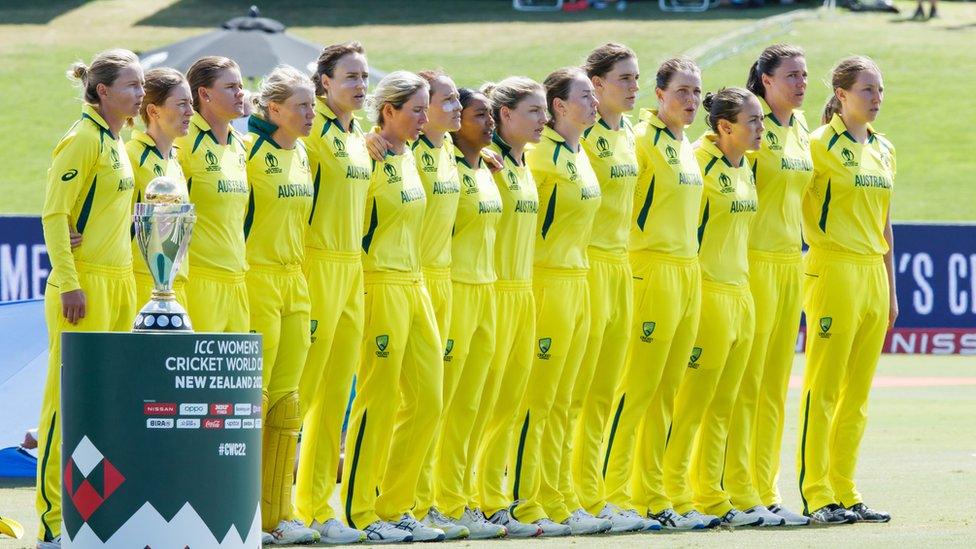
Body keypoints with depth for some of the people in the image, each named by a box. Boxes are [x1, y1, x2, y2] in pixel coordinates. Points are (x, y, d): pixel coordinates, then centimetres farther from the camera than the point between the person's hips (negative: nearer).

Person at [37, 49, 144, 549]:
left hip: (119, 282, 9)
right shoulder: (83, 140, -11)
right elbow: (54, 215, -16)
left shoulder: (115, 142, 15)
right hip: (86, 283, -9)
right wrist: (69, 283, -21)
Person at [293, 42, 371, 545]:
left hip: (353, 269, 8)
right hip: (317, 264, -8)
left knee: (335, 396, 9)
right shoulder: (313, 128, -10)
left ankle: (315, 504, 13)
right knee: (300, 390, -9)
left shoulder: (358, 138, 16)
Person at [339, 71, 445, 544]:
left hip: (414, 286, 9)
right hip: (380, 286, -9)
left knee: (427, 400, 7)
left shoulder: (407, 157, 14)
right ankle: (359, 511, 0)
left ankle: (394, 507, 14)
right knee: (378, 401, -7)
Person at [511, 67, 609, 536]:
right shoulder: (544, 154, -13)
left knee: (560, 402, 11)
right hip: (548, 281, -9)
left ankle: (558, 502, 15)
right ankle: (522, 506, -2)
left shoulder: (578, 155, 13)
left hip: (578, 282, 9)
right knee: (537, 400, -6)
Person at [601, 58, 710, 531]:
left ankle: (651, 497, 11)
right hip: (656, 268, -8)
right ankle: (612, 494, -7)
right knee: (638, 387, -9)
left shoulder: (685, 146, 17)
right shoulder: (644, 139, -9)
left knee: (667, 392, 8)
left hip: (689, 272, 8)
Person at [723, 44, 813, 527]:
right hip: (756, 261, -8)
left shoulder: (799, 128, 14)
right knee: (746, 382, -6)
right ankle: (738, 491, -3)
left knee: (776, 384, 9)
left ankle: (764, 491, 13)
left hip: (791, 261, 8)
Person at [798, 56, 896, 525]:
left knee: (857, 395, 8)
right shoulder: (821, 144, -7)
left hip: (874, 275, 7)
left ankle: (844, 491, 12)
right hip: (834, 271, -7)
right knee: (823, 389, -6)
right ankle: (814, 494, -3)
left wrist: (891, 288, 18)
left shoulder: (883, 149, 14)